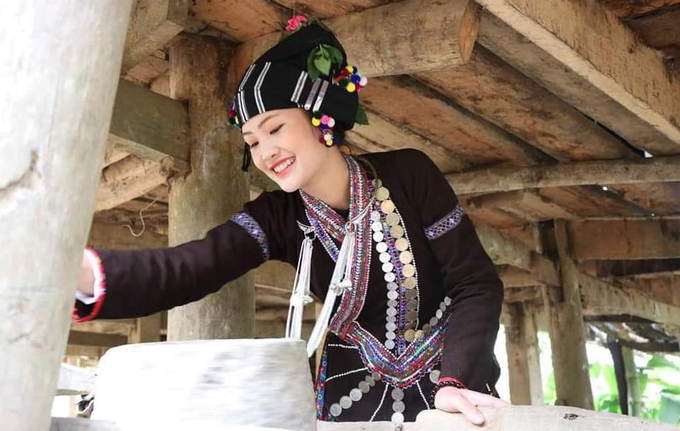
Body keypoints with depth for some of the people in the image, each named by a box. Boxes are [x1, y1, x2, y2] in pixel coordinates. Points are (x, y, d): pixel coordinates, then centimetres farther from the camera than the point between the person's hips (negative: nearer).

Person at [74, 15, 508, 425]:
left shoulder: (408, 174, -18)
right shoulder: (278, 216, -13)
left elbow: (477, 284, -15)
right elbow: (186, 268, -30)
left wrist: (457, 382, -29)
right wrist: (87, 271, -49)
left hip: (446, 380, -1)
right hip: (355, 391, 2)